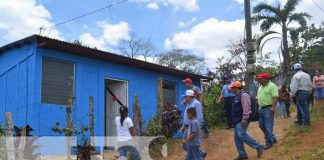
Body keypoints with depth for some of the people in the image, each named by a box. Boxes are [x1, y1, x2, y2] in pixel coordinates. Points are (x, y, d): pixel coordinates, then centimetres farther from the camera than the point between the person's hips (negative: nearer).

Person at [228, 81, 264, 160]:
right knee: (237, 137, 8)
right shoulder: (237, 95, 17)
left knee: (242, 135, -18)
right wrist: (235, 119, 26)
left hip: (242, 120, -10)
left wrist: (244, 119, -27)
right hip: (237, 121, 10)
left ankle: (259, 147, -5)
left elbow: (246, 107, -23)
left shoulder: (243, 95, -15)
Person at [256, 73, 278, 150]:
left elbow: (275, 97, -19)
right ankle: (272, 138, 27)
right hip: (261, 108, 9)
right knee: (261, 125, 13)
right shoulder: (260, 87, 16)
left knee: (268, 126, -4)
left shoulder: (272, 86, -11)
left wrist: (273, 107, -26)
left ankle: (269, 142, 6)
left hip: (268, 108, -9)